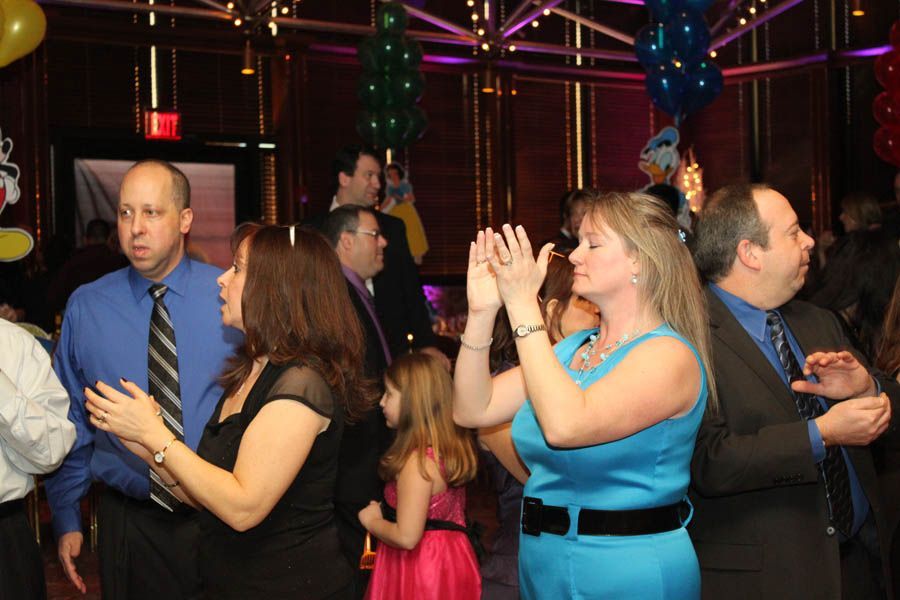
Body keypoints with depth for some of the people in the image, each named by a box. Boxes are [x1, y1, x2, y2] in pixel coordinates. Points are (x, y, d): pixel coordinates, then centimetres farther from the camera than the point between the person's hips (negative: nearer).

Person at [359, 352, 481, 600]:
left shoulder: (416, 461, -23)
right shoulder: (453, 447, 2)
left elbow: (406, 537, -26)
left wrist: (371, 521, -9)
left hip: (419, 568, -8)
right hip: (447, 559, 8)